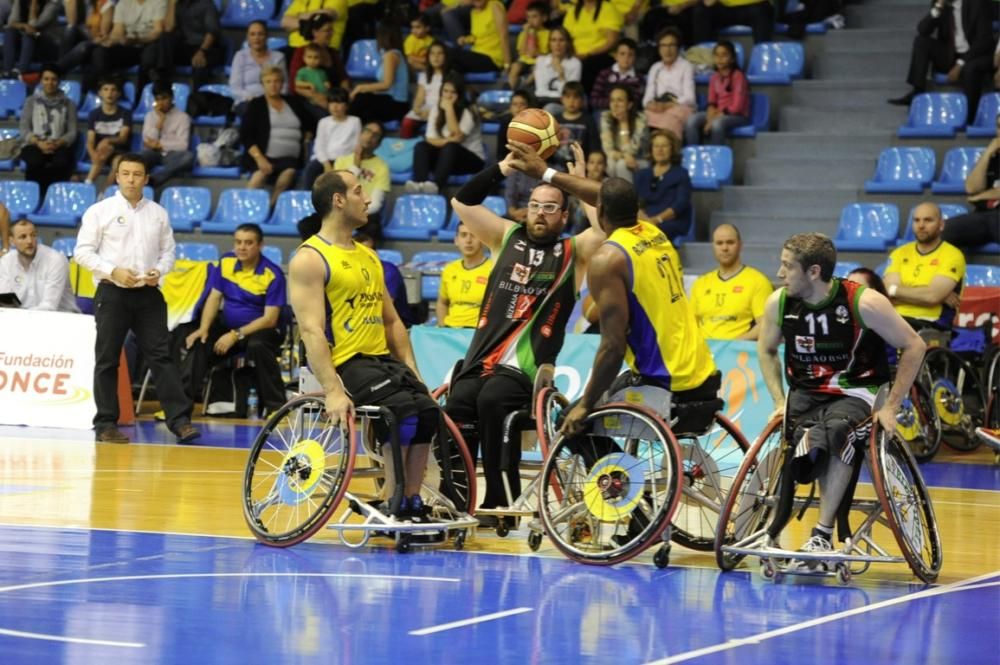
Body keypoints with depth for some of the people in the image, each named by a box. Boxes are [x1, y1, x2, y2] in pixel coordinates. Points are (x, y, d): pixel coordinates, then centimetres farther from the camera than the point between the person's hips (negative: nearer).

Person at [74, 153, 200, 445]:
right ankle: (106, 424, 8)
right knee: (107, 360, 1)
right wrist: (114, 271, -15)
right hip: (112, 293, -2)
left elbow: (168, 250, 15)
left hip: (148, 293, 2)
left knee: (162, 356, -3)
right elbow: (83, 252, -3)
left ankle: (179, 420, -6)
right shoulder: (100, 211, 0)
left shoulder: (158, 213, 10)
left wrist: (159, 271, -6)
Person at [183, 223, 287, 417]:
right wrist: (204, 328, -14)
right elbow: (214, 298, 4)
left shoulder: (272, 274, -15)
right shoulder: (225, 263, 0)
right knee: (199, 343, -20)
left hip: (260, 329, -5)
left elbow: (270, 319, -17)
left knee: (257, 346, -37)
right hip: (227, 326, 5)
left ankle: (276, 406, -26)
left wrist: (236, 335, -25)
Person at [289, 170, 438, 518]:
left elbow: (391, 321, 24)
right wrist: (332, 391, -27)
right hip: (345, 363, -8)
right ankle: (392, 504, -16)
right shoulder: (310, 259, -6)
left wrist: (412, 371, 11)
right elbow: (311, 330, -17)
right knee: (403, 411, -26)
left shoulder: (368, 256, 20)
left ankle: (411, 502, -5)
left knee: (427, 409, -14)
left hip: (382, 358, 8)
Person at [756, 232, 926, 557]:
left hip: (854, 392, -3)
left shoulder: (863, 302, -19)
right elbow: (766, 350, 13)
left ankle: (823, 532, -29)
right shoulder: (779, 303, -7)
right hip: (805, 393, 3)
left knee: (836, 431, -36)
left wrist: (891, 407, -11)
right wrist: (780, 402, 2)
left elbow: (914, 346, -10)